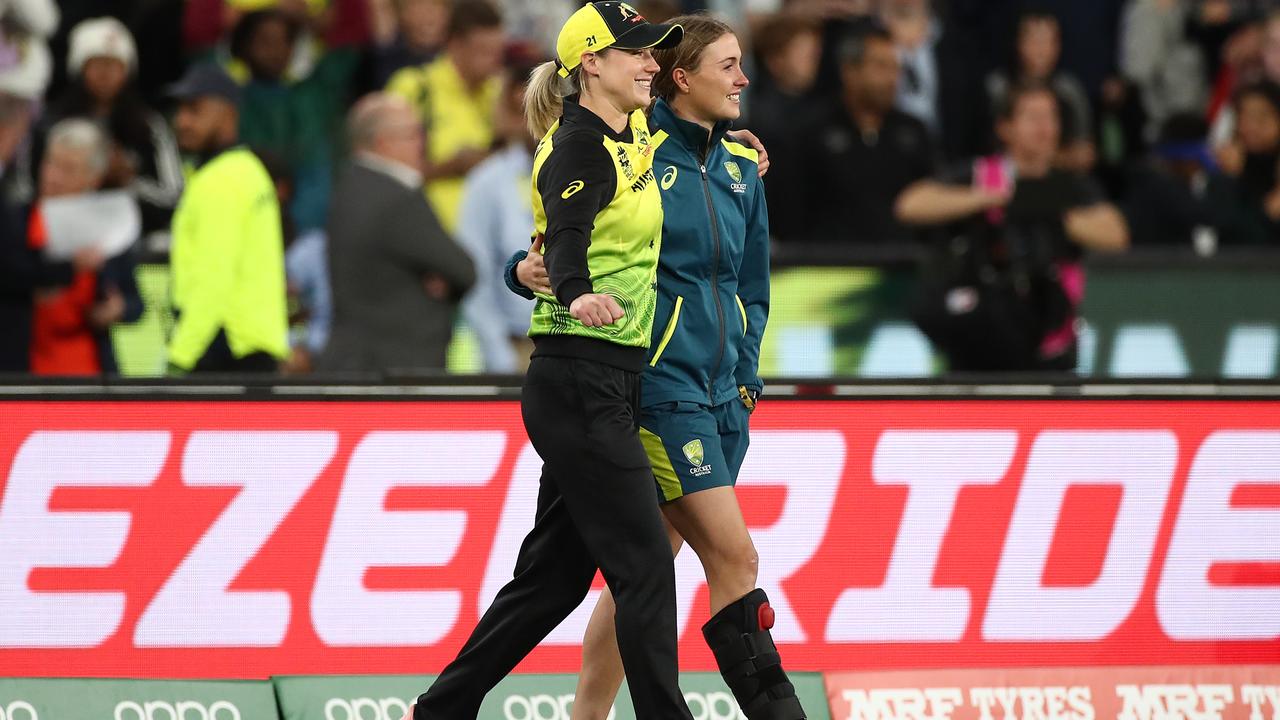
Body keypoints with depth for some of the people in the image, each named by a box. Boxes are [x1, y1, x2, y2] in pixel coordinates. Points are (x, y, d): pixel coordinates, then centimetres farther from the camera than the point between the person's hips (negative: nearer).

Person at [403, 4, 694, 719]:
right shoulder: (581, 146, -13)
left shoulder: (635, 132, 12)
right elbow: (567, 233, -33)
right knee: (646, 567, -10)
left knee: (553, 574, 11)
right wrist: (579, 294, -53)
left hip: (610, 382, 9)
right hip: (582, 383, -9)